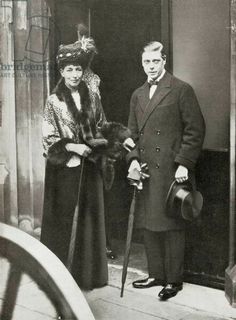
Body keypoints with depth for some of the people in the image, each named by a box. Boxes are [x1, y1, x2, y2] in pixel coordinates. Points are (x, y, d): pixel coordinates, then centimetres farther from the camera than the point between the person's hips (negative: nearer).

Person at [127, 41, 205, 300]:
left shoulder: (182, 90, -3)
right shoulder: (137, 95, 16)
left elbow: (195, 130, -7)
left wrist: (184, 164, -14)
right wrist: (133, 159, 3)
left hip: (171, 171, -6)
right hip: (145, 171, 6)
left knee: (172, 227, 1)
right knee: (148, 225, 11)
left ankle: (174, 280, 13)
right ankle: (155, 274, 25)